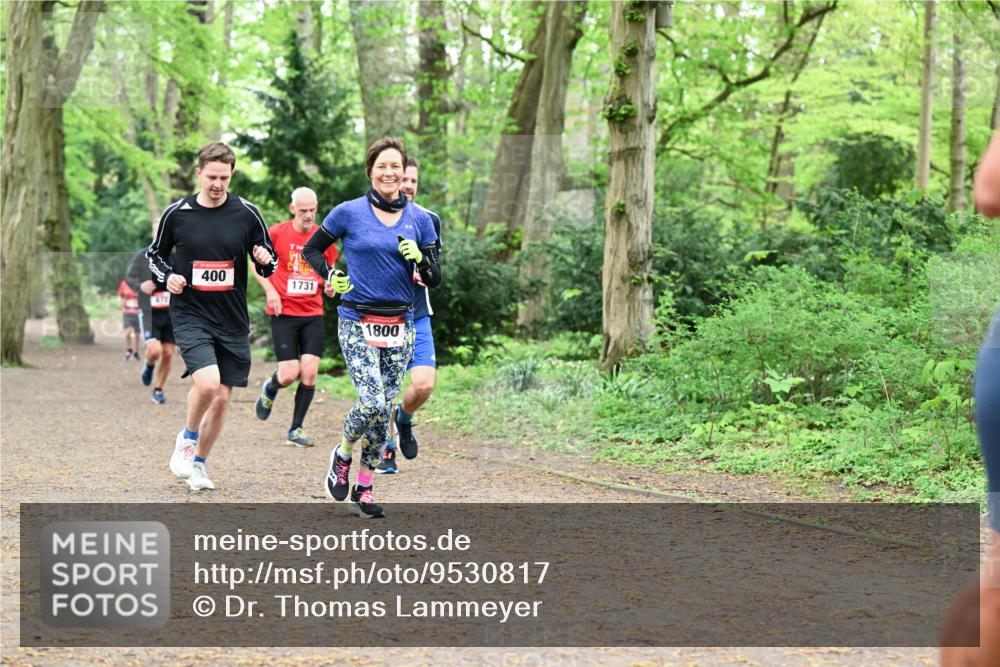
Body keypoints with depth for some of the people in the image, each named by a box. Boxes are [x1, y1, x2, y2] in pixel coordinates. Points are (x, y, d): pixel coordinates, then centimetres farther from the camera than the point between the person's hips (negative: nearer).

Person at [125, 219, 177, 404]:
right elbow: (129, 277, 5)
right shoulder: (142, 256, -4)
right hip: (149, 313, -3)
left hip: (171, 314, 3)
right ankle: (149, 365, 18)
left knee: (168, 354, 3)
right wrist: (140, 286, -16)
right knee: (155, 350, -19)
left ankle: (158, 390, 22)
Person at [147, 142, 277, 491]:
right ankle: (187, 438, 5)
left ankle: (199, 463, 27)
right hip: (190, 315, -2)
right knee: (207, 382, -23)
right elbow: (154, 253, 13)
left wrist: (266, 261, -16)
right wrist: (167, 277, -6)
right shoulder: (176, 213, -2)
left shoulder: (247, 214, -1)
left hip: (233, 321, 2)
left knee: (222, 399, 7)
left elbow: (269, 263, 7)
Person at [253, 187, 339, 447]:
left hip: (313, 313, 3)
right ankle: (270, 390, 28)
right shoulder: (276, 233, -4)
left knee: (310, 372, -6)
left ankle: (296, 429, 8)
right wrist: (270, 290, -8)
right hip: (284, 313, -3)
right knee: (289, 374, -9)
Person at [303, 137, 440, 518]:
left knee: (384, 410, 3)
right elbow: (311, 250, 10)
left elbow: (434, 280, 6)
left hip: (400, 326, 3)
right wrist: (330, 278, -7)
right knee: (372, 404, -17)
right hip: (358, 324, -3)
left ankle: (363, 491, 16)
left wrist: (419, 260, -14)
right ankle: (342, 456, 13)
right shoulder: (349, 213, -2)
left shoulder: (419, 219, 5)